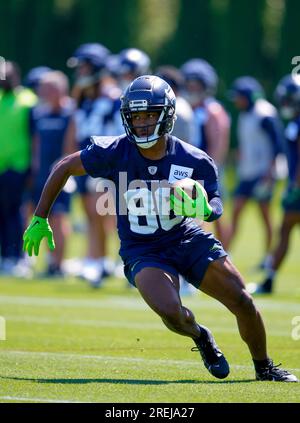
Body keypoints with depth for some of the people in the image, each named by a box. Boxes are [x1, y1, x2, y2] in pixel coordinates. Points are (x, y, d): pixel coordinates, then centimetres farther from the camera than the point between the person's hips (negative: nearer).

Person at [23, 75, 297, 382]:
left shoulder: (193, 161, -13)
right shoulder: (113, 153, -16)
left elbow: (215, 204, 1)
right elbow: (63, 168, -1)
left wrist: (205, 208, -25)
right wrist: (40, 220, 1)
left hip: (187, 239, 2)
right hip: (142, 251, -2)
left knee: (242, 302, -6)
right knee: (170, 313, -27)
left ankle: (264, 368, 21)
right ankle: (199, 337, 11)